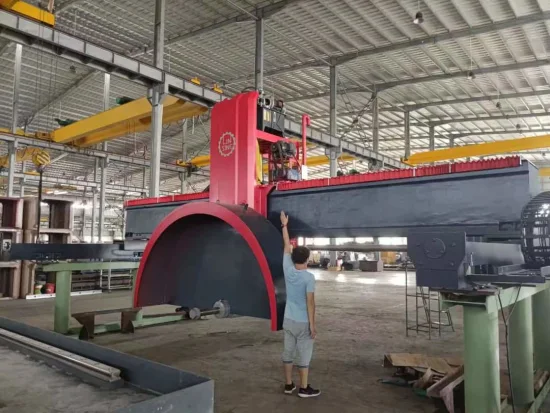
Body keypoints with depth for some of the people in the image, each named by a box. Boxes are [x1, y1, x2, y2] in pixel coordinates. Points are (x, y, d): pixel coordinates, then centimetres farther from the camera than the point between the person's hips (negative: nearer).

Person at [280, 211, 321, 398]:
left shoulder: (288, 271, -4)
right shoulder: (309, 277, -18)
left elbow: (287, 246, 5)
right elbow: (310, 302, -20)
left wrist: (284, 225, 14)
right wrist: (312, 325, -14)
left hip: (288, 320, 5)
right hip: (303, 323, -5)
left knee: (288, 353, 13)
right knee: (303, 355, 5)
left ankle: (288, 385, 23)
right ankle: (304, 388, 14)